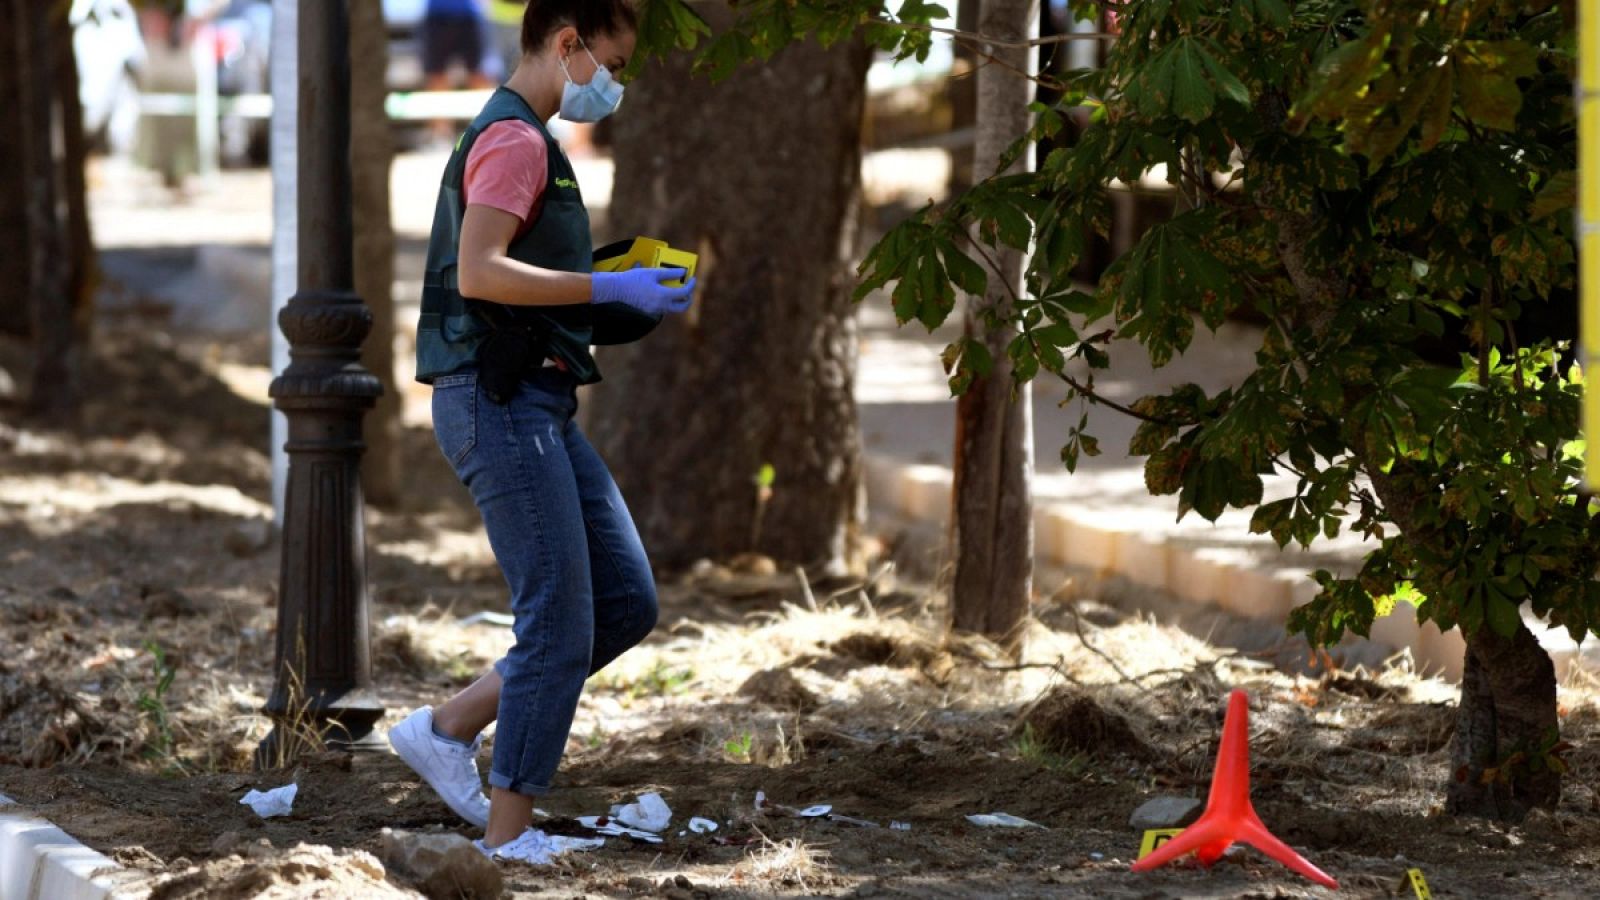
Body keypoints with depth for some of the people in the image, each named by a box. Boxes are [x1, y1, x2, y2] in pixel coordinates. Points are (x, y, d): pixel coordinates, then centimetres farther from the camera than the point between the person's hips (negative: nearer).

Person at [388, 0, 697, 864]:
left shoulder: (518, 140, 22)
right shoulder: (513, 139, -11)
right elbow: (477, 272, -23)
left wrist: (617, 302, 16)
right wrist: (610, 290, -19)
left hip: (537, 407, 10)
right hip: (501, 403, -10)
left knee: (627, 602, 8)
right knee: (560, 625, -9)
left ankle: (446, 728, 13)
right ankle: (509, 839, -3)